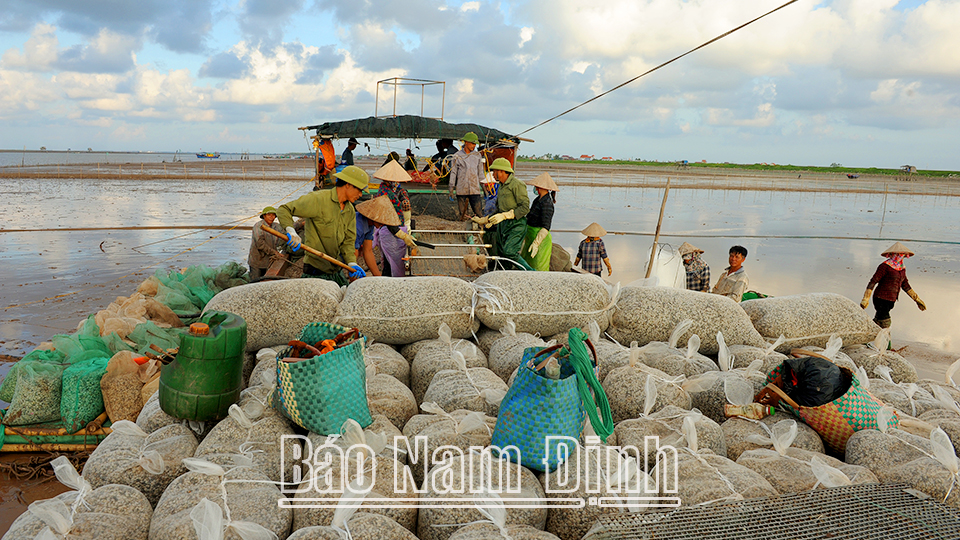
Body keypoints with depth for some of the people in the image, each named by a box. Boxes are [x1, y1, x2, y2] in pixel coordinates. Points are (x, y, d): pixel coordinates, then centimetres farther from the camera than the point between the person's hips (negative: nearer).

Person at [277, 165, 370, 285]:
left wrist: (351, 263, -10)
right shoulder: (318, 199, -13)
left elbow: (348, 240, 8)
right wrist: (291, 231, -31)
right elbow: (283, 210, -12)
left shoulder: (350, 211, 11)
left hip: (336, 270, 8)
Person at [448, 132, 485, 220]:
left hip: (475, 190, 1)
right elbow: (453, 173, 5)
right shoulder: (457, 156, 2)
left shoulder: (477, 155, 8)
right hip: (461, 190, -1)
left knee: (479, 213, -6)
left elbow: (480, 172, 14)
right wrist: (451, 188, 2)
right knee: (463, 214, 4)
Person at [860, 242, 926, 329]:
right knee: (885, 325, -8)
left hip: (890, 301, 8)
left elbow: (905, 285, 21)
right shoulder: (885, 266, -13)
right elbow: (873, 282, -15)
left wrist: (917, 299, 22)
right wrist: (866, 299, -20)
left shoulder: (902, 269, 11)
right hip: (881, 299, -7)